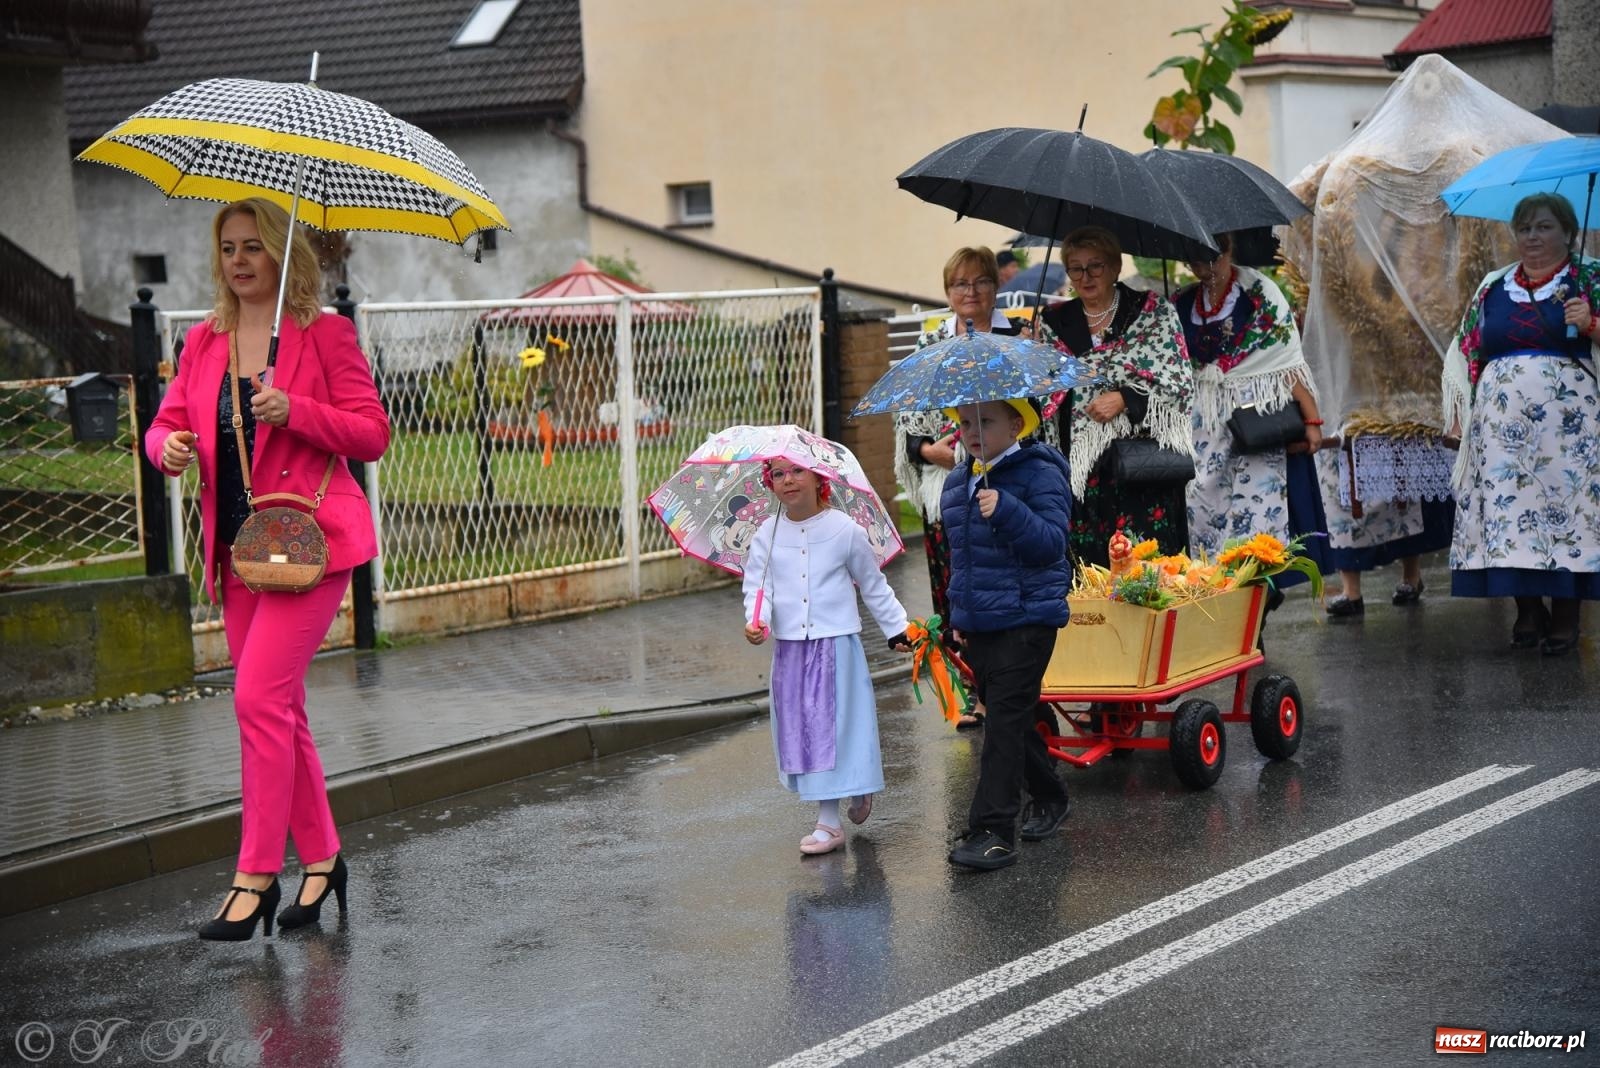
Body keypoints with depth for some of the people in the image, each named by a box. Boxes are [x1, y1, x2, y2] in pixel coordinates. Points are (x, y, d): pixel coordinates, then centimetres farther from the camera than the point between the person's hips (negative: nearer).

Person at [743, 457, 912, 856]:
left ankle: (828, 821, 2)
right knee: (800, 727, 6)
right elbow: (757, 586, 1)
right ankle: (856, 788, 22)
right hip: (790, 647, 4)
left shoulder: (845, 530, -3)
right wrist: (756, 621, -19)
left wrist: (896, 629, 11)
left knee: (832, 726, -5)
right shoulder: (767, 537, 3)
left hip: (837, 645, -4)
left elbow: (873, 585, 6)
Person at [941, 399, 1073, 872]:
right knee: (1013, 720, 17)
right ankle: (1049, 798, 35)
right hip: (977, 626, 8)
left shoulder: (1039, 474, -10)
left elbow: (1052, 544, -20)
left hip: (1026, 621, -8)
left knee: (1005, 721, -10)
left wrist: (1006, 510, -32)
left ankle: (994, 830, -11)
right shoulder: (956, 483, 13)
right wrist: (957, 614, 21)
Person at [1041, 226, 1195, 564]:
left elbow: (1181, 383, -4)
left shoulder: (1154, 312, 2)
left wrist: (1124, 399, -13)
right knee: (1090, 566, 0)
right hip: (1082, 469, 3)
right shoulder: (1056, 323, 11)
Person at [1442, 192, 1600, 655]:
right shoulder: (1494, 287, 15)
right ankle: (1527, 609, 9)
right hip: (1501, 425, 3)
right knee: (1509, 511, -1)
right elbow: (1467, 351, 17)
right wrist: (1463, 410, 9)